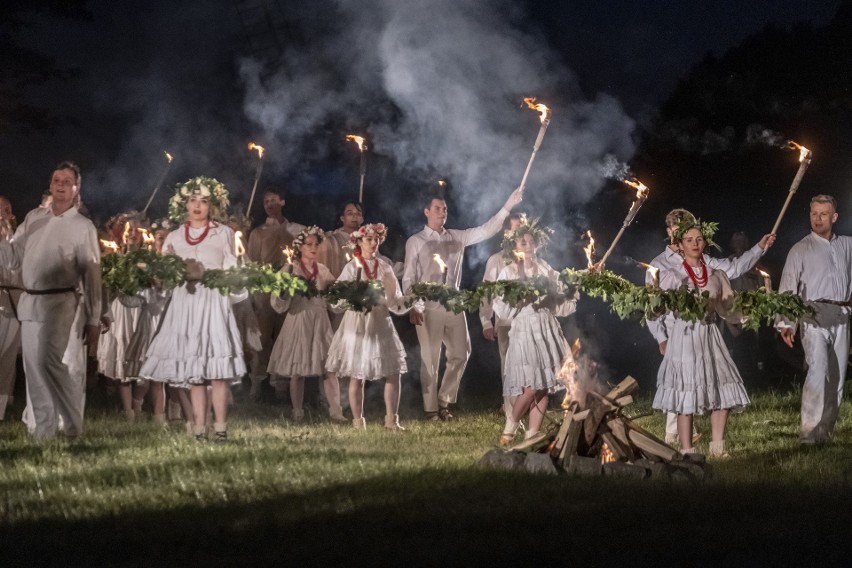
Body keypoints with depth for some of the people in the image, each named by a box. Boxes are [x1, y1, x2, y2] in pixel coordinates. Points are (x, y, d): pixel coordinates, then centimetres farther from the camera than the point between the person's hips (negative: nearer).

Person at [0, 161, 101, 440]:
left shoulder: (83, 226, -2)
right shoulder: (34, 218, 12)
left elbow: (92, 276, -3)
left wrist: (93, 320, -6)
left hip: (58, 303, -6)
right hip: (29, 302, 6)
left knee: (50, 362, -16)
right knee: (33, 366, 8)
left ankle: (73, 428, -5)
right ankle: (41, 430, 16)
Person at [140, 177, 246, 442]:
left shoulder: (223, 233, 8)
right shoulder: (174, 237, 16)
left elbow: (231, 272, 3)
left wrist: (204, 274, -11)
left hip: (214, 303, -3)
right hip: (184, 303, 3)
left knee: (218, 367, -12)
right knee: (192, 368, -2)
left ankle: (220, 426, -12)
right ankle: (199, 427, -2)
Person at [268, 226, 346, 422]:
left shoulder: (323, 271, 12)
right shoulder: (290, 270, 2)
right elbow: (279, 304, -4)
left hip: (321, 323, 3)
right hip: (298, 321, -3)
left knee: (329, 368, -6)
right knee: (297, 371, 0)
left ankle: (335, 410, -8)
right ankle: (297, 412, 10)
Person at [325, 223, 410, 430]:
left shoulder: (384, 268, 9)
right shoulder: (352, 267, -1)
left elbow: (393, 302, 7)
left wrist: (408, 302, -12)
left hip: (381, 323, 4)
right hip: (358, 322, -3)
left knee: (393, 373, -2)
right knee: (357, 376, -2)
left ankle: (391, 419, 6)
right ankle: (358, 422, 7)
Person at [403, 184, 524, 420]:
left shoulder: (457, 237, 10)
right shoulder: (415, 242, 1)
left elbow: (485, 231, 3)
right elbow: (408, 279, -1)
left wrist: (508, 206, -6)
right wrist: (413, 308, -11)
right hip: (428, 308, -4)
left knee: (460, 354, 5)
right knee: (430, 360, -1)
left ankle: (444, 401, 20)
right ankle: (431, 409, 7)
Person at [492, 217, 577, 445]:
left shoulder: (547, 271, 12)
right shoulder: (508, 272, 2)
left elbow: (561, 304, 13)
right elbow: (502, 309, -5)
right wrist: (522, 299, -17)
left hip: (547, 331, 4)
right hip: (523, 332, -4)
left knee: (544, 387, -1)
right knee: (530, 388, -14)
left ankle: (532, 435, 5)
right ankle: (509, 430, 3)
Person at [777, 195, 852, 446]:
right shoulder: (801, 250, 4)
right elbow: (787, 288, -1)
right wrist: (785, 322, -11)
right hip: (815, 315, -4)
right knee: (818, 371, -18)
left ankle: (825, 432, 11)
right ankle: (808, 432, -19)